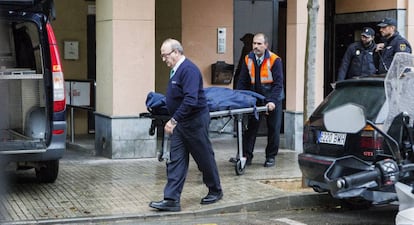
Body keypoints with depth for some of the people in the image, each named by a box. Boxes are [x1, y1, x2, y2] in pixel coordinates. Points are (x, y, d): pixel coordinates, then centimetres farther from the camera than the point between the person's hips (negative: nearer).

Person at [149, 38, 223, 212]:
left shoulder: (189, 70, -21)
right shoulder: (176, 70, 9)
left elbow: (190, 100, -30)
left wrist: (173, 120, -29)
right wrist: (174, 121, 16)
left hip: (195, 121, -9)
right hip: (180, 123, 9)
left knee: (205, 158, 8)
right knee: (176, 161, 3)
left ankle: (215, 191, 27)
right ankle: (172, 200, 2)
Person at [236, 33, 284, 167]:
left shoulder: (274, 60, -14)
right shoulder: (248, 59, -2)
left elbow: (278, 83, -17)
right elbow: (243, 82, 1)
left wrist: (272, 101, -28)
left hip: (272, 100, -3)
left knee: (273, 129, 6)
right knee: (251, 127, 1)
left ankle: (271, 157, 17)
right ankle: (246, 156, 6)